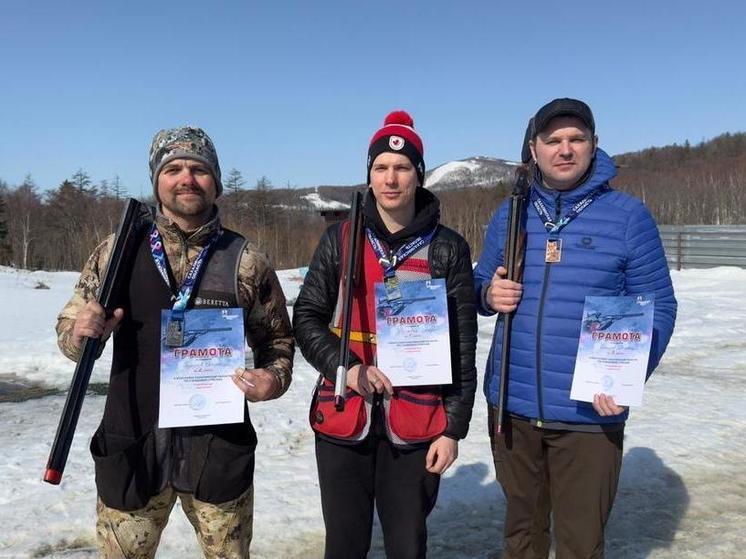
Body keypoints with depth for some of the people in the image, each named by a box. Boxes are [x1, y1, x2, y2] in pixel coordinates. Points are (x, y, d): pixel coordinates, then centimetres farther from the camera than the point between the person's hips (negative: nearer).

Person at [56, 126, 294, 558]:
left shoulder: (246, 262, -3)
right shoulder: (117, 252, 0)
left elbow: (277, 339, 7)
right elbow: (69, 332, 8)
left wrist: (276, 378, -13)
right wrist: (81, 333, -15)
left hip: (220, 449, 0)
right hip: (132, 445, 1)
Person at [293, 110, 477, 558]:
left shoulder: (448, 248, -1)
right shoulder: (340, 239, 3)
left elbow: (462, 348, 0)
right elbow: (307, 319, 3)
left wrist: (454, 428, -2)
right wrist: (346, 366, -14)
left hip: (416, 424, -1)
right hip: (343, 418, 1)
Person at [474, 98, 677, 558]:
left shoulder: (628, 215, -5)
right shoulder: (509, 214, 5)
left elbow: (658, 307, -4)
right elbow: (480, 285, 14)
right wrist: (490, 294, -11)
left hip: (589, 415, -3)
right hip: (511, 408, 3)